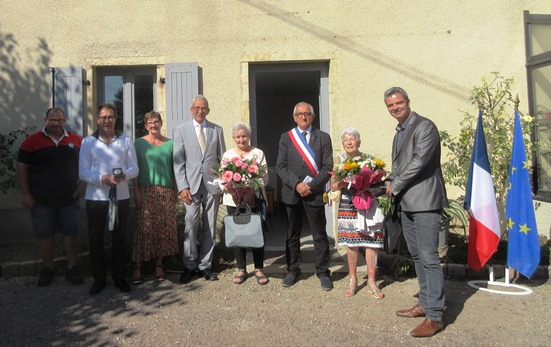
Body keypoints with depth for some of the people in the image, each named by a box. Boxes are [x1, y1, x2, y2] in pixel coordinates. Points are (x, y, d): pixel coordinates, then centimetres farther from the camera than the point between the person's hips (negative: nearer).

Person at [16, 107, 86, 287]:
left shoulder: (76, 139, 3)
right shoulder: (33, 140, -3)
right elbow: (21, 167, -2)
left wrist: (83, 184, -1)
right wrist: (25, 193, -6)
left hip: (69, 198, 1)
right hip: (41, 199, -1)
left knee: (71, 232, 6)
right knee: (44, 234, 9)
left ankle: (72, 268, 18)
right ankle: (47, 269, 25)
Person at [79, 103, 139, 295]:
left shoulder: (126, 141, 5)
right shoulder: (88, 142, 2)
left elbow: (134, 168, 2)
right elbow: (83, 172, -3)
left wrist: (124, 175, -19)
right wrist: (103, 178, -19)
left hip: (121, 197, 0)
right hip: (95, 197, 0)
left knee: (120, 238, 8)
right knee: (95, 239, 7)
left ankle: (119, 276, 23)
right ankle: (99, 278, 22)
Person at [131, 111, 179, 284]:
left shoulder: (170, 144, 10)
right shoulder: (139, 143, 6)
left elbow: (175, 169, 10)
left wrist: (176, 191, 4)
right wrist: (136, 192, -7)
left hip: (166, 192, 2)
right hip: (146, 191, -2)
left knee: (164, 228, 3)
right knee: (143, 228, -5)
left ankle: (159, 265, 15)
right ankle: (137, 267, 2)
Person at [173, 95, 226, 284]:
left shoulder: (217, 130, 9)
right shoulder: (181, 130, 6)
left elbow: (223, 158, 11)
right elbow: (178, 161, 1)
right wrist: (182, 186, -7)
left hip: (212, 184, 2)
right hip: (192, 184, -1)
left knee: (210, 226, 6)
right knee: (191, 225, -5)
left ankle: (205, 265, 17)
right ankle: (189, 265, 11)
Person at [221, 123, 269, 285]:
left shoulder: (258, 153, 3)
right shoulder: (227, 155, 8)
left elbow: (264, 178, -2)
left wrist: (252, 188, -19)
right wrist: (226, 186, -17)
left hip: (255, 200, -1)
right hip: (233, 200, 2)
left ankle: (259, 269, 18)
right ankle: (241, 269, 22)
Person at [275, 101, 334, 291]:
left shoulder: (323, 137, 5)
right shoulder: (286, 137, 8)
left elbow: (328, 167, -2)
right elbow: (280, 166, 1)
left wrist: (311, 185, -13)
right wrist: (296, 184, -12)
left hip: (315, 193, -1)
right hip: (291, 192, 2)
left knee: (320, 235, 5)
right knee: (292, 235, 10)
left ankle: (323, 273, 17)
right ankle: (293, 270, 23)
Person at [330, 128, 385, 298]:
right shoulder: (339, 160, 7)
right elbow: (333, 186, 5)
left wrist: (369, 187, -14)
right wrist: (342, 183, -15)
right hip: (348, 206, 1)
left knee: (371, 242, -2)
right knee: (351, 243, 5)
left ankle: (371, 281, 11)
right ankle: (353, 279, 20)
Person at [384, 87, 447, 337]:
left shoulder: (425, 126, -9)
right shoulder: (399, 132, 18)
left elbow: (419, 161, -18)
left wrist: (395, 185, -9)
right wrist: (393, 185, 4)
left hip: (424, 201, -9)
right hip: (406, 203, 10)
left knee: (429, 258, -7)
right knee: (417, 256, 16)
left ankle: (434, 316, 1)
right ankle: (424, 303, 28)